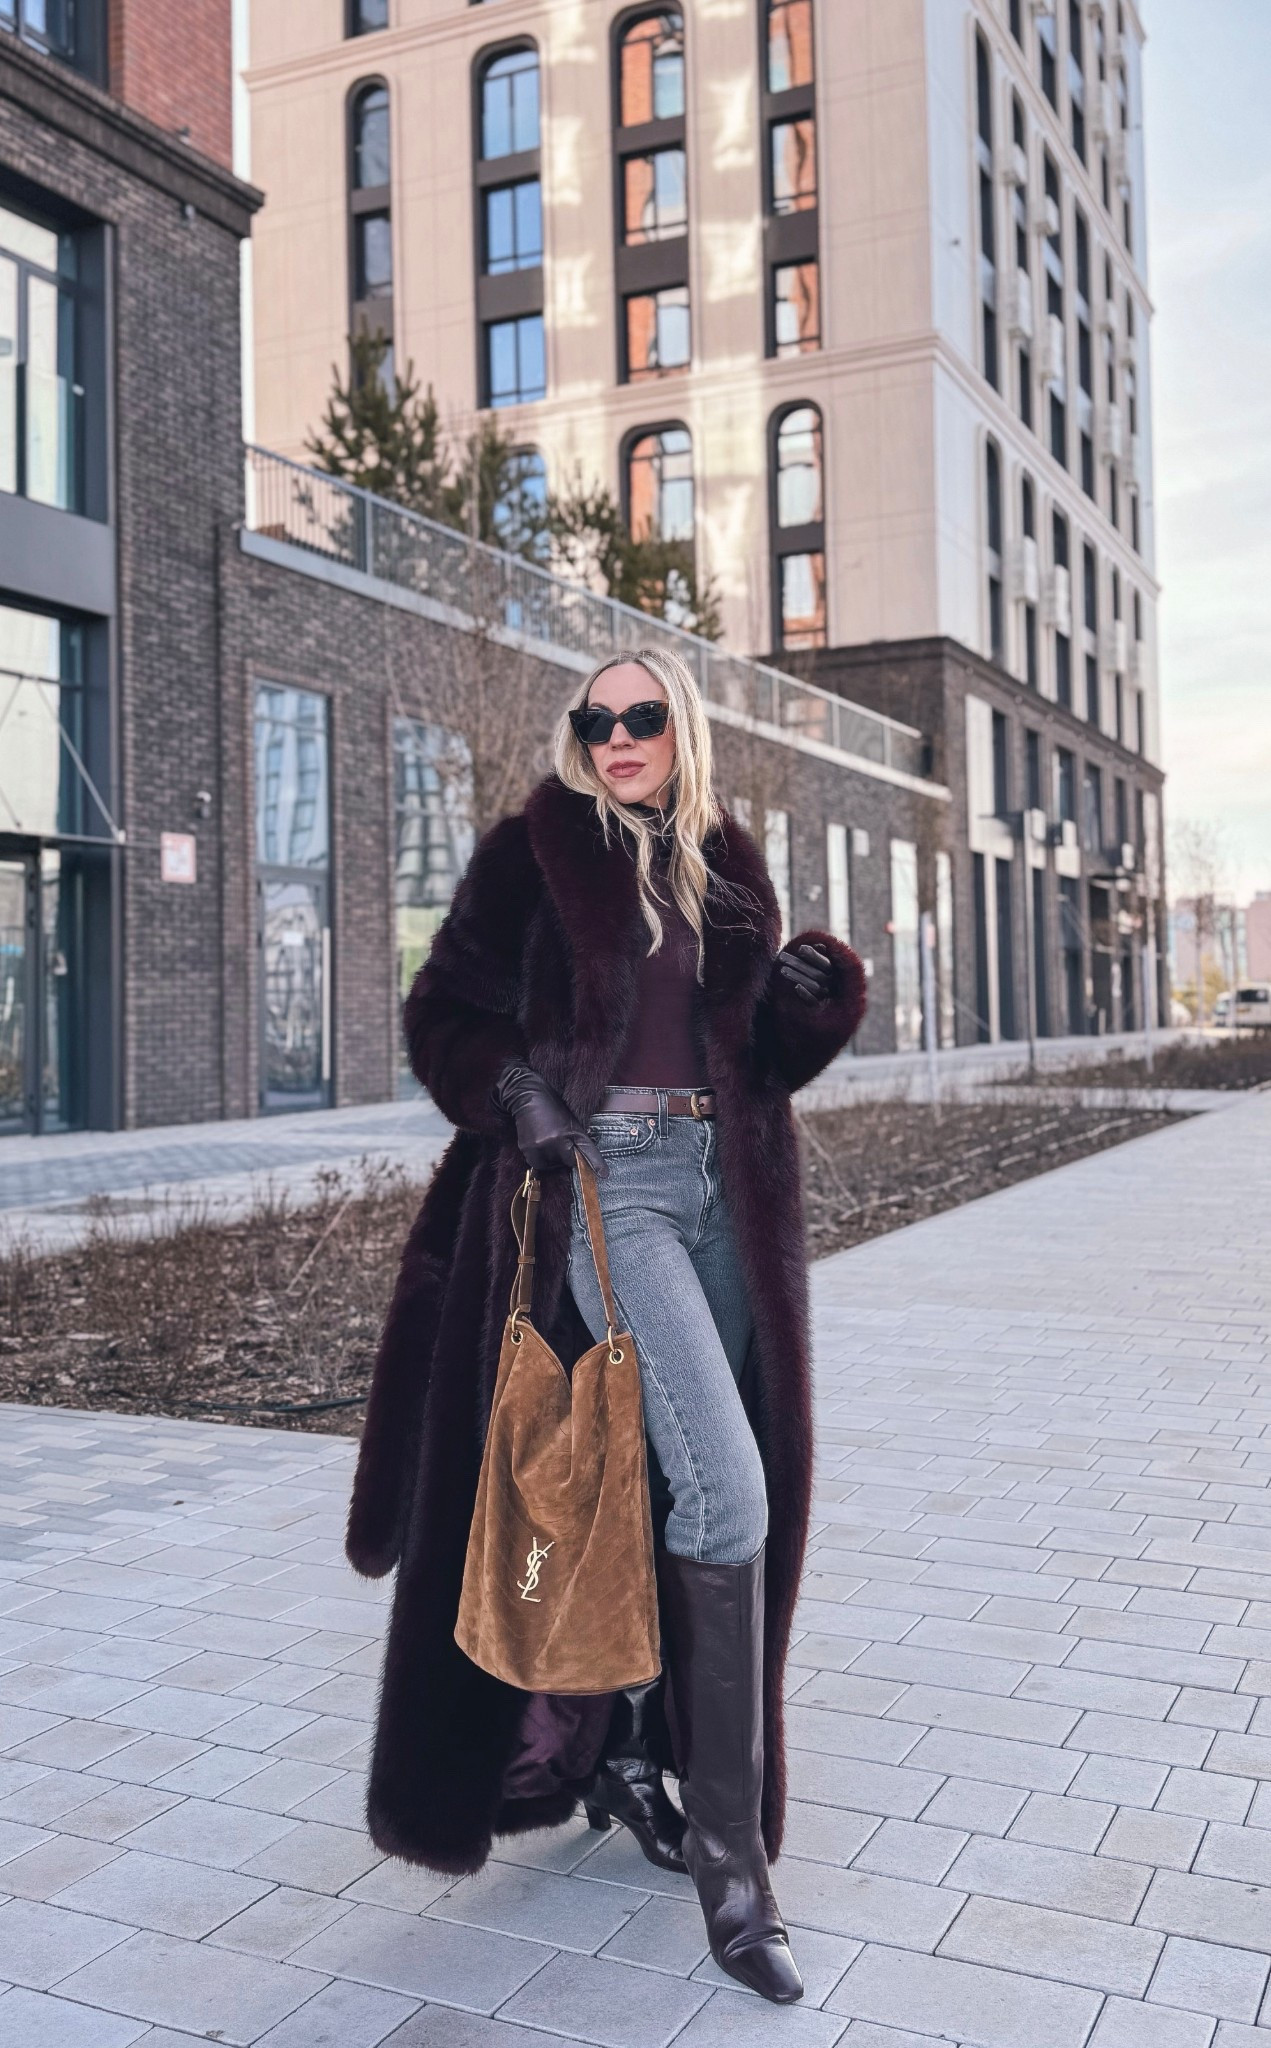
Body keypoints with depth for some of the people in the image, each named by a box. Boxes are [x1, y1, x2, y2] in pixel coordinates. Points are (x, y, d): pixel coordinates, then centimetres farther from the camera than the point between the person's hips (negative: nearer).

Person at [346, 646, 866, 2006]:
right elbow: (442, 1013, 1)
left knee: (671, 1487, 10)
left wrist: (814, 991, -4)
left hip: (722, 1186, 6)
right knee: (723, 1485, -16)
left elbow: (763, 1053, 17)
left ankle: (625, 1751, 30)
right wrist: (520, 1097, -17)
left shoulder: (725, 867, 15)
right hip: (604, 1179, -6)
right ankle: (730, 1848, -6)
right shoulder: (535, 852, 1)